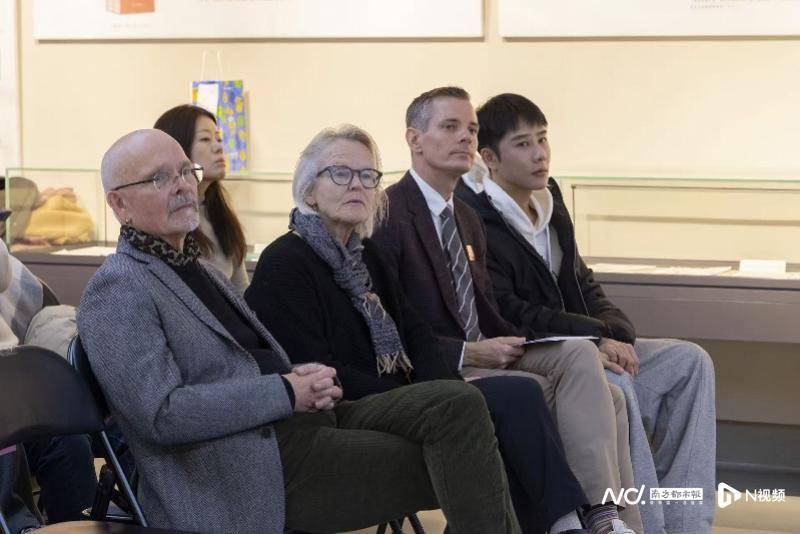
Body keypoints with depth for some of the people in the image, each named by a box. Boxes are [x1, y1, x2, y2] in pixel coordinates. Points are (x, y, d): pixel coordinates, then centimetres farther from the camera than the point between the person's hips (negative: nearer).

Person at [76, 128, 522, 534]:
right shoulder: (116, 292, -6)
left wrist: (305, 380, 3)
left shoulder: (199, 271, 24)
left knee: (458, 403, -13)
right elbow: (160, 415, -18)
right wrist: (286, 392, -16)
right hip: (256, 465, -8)